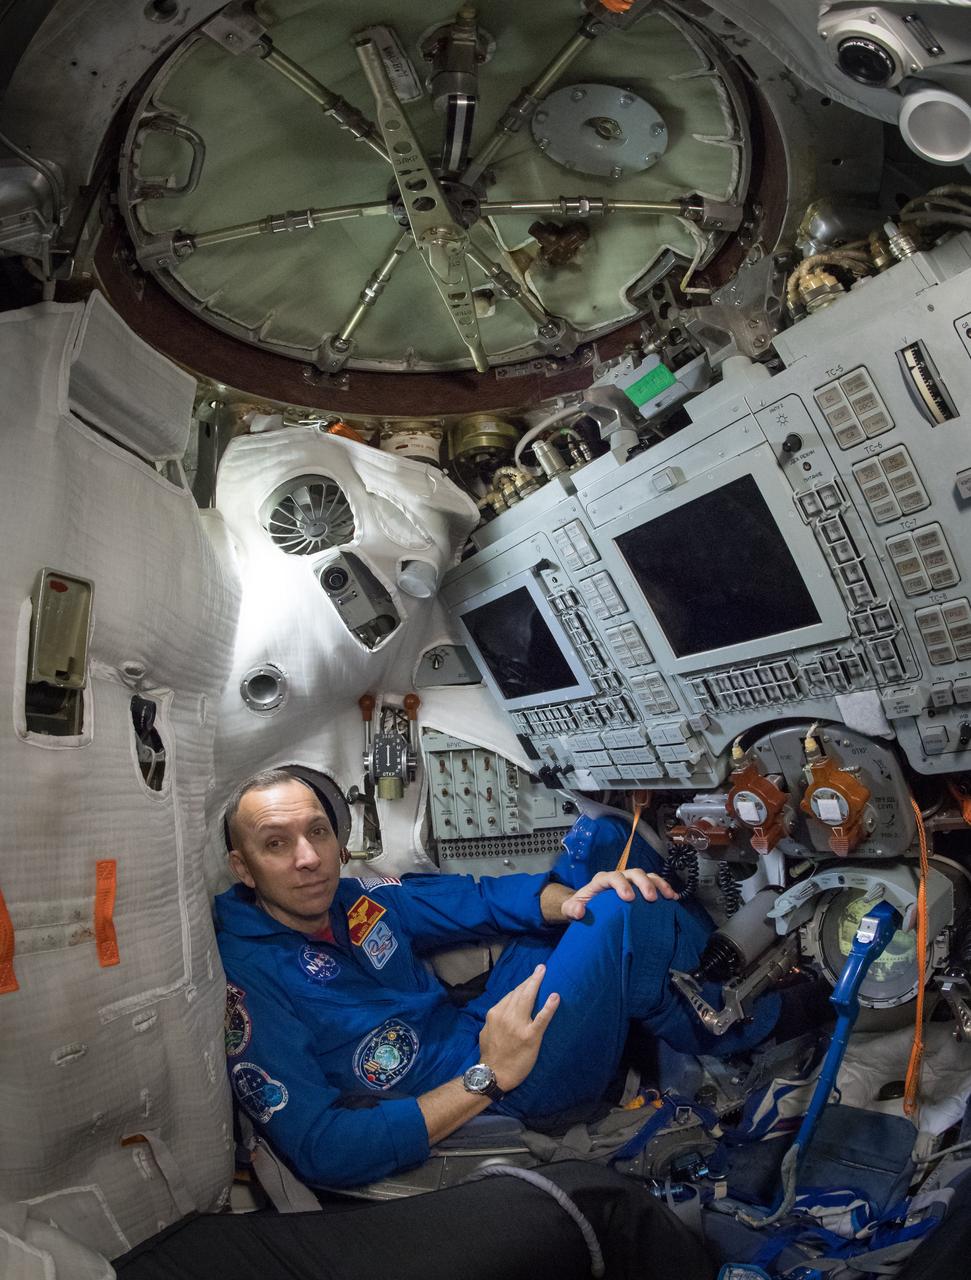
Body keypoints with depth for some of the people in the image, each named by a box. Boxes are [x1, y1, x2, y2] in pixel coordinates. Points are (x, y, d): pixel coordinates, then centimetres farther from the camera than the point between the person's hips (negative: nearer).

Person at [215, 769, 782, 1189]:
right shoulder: (244, 977, -20)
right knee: (623, 919, -23)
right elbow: (320, 1153, -24)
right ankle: (737, 1032, 6)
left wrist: (572, 901, -15)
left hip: (475, 1028, 8)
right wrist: (489, 1077, -27)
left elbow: (481, 897, 6)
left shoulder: (355, 898, -1)